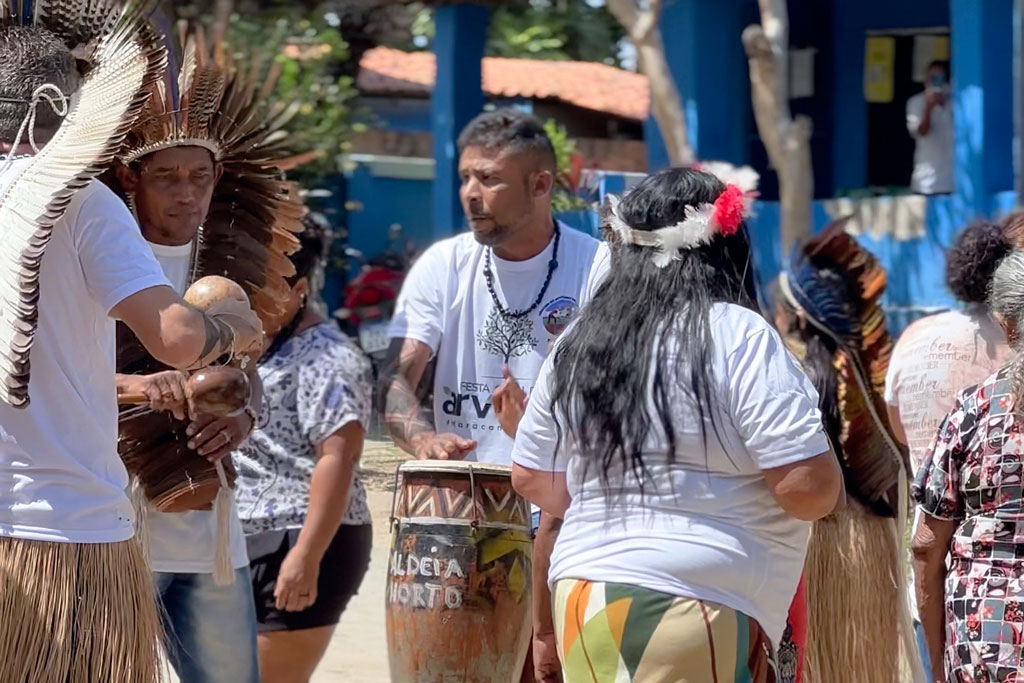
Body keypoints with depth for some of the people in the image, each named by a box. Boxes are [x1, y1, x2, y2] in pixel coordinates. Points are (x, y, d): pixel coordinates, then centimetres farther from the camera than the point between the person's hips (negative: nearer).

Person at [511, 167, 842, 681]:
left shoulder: (577, 345, 8)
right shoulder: (737, 337, -10)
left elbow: (533, 480, 18)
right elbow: (809, 488, -15)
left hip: (583, 600, 6)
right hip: (700, 619, -6)